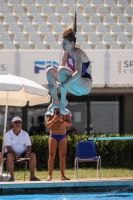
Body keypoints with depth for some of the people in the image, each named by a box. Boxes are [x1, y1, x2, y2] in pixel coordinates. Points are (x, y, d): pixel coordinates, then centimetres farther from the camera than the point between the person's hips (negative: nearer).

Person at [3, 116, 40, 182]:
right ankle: (12, 177, -34)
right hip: (12, 153, -3)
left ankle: (32, 176, -22)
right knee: (9, 156, -38)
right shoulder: (8, 134, -1)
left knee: (33, 155, -24)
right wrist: (15, 154, -29)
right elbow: (8, 147, -12)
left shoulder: (25, 134, 10)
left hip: (22, 153, 3)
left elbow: (28, 146, 4)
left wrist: (27, 153, -20)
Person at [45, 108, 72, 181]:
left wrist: (62, 121, -21)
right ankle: (50, 175, -8)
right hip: (53, 136, -1)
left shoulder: (66, 112, 4)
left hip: (62, 136, 1)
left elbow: (70, 124, -4)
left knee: (63, 156, -2)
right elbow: (47, 125, -6)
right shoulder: (50, 113, 1)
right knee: (51, 155, -7)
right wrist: (53, 120, -24)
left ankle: (62, 175, 2)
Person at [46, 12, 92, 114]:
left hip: (85, 86, -8)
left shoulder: (77, 53, -18)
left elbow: (78, 73, -31)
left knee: (61, 70, -30)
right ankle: (55, 101, -7)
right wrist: (52, 82, -12)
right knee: (50, 70, -2)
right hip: (76, 86, 8)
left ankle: (63, 101, -22)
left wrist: (63, 85, -35)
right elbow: (61, 68, 5)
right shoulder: (66, 53, 6)